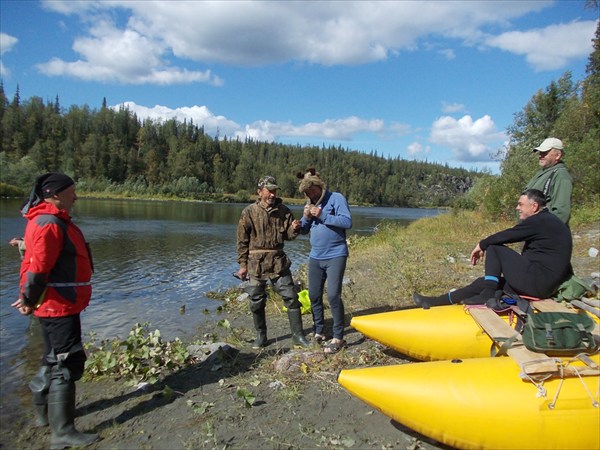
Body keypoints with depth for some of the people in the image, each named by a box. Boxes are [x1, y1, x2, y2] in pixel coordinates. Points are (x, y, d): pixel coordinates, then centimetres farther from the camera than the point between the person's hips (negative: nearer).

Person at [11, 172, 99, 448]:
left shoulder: (54, 221, 14)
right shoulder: (49, 224, -19)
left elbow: (34, 265, 17)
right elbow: (37, 268, -24)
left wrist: (28, 297, 15)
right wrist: (30, 300, -11)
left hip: (61, 304, 11)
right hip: (59, 305, -11)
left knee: (55, 360, 22)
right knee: (66, 363, -4)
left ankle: (44, 413, 38)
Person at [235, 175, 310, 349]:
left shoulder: (284, 211, 2)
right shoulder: (249, 212, -4)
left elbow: (288, 236, 10)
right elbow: (242, 241, -2)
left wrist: (294, 229, -13)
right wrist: (243, 265, -3)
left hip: (278, 262, 2)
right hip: (256, 263, -1)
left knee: (291, 298, -1)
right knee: (257, 302, 8)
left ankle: (298, 336, 11)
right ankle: (261, 337, 26)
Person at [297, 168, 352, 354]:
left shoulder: (336, 198, -7)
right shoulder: (310, 203, 12)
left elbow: (347, 222, -19)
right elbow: (303, 230, 14)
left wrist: (323, 216, -21)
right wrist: (306, 217, -6)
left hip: (335, 256, -7)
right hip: (315, 257, 7)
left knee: (333, 295, -12)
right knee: (314, 296, 10)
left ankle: (338, 338, -1)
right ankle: (319, 332, 25)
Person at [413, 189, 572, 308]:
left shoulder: (539, 221, -13)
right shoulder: (547, 221, 17)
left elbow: (505, 236, -11)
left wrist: (481, 245, 5)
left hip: (535, 282, -10)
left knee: (494, 248, -4)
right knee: (483, 283, 9)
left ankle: (488, 295, -7)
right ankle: (434, 302, 12)